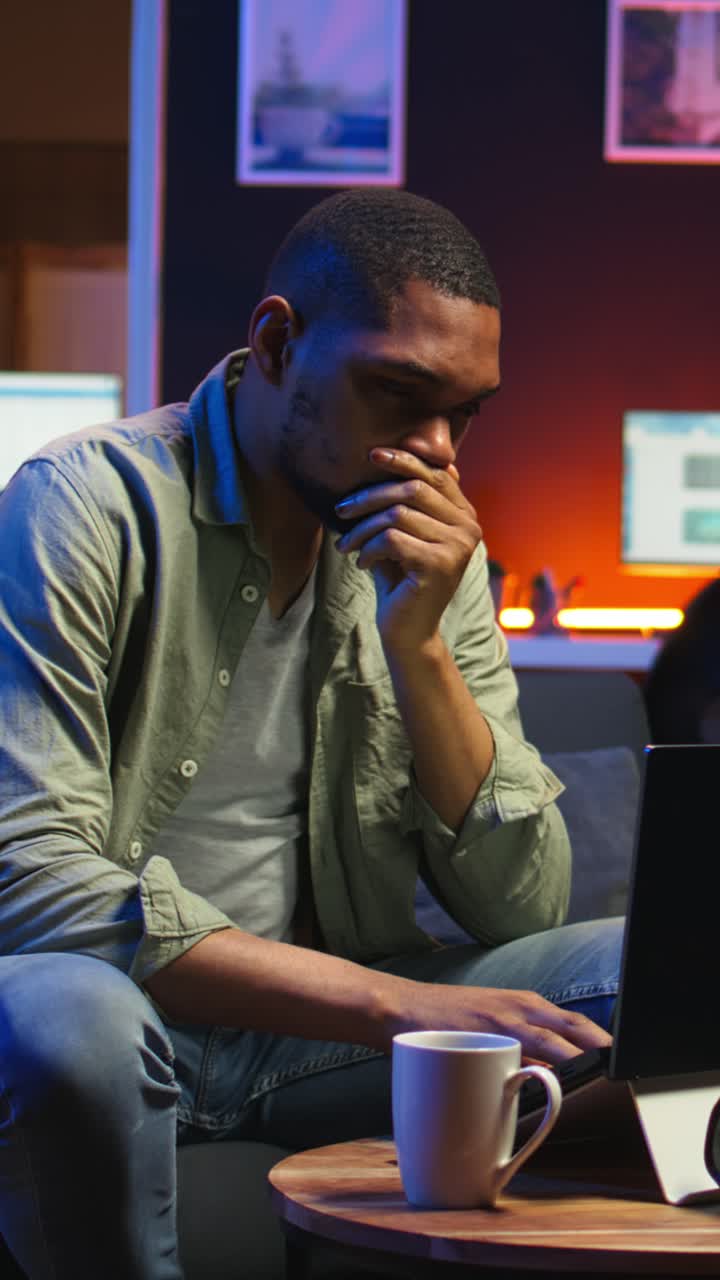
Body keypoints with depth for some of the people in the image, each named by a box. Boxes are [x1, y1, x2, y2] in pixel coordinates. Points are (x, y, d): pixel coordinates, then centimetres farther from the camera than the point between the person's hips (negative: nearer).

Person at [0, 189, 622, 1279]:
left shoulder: (433, 553, 6)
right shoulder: (90, 504, -13)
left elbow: (521, 907, 2)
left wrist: (418, 646, -14)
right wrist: (392, 1002, -28)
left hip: (319, 1026, 5)